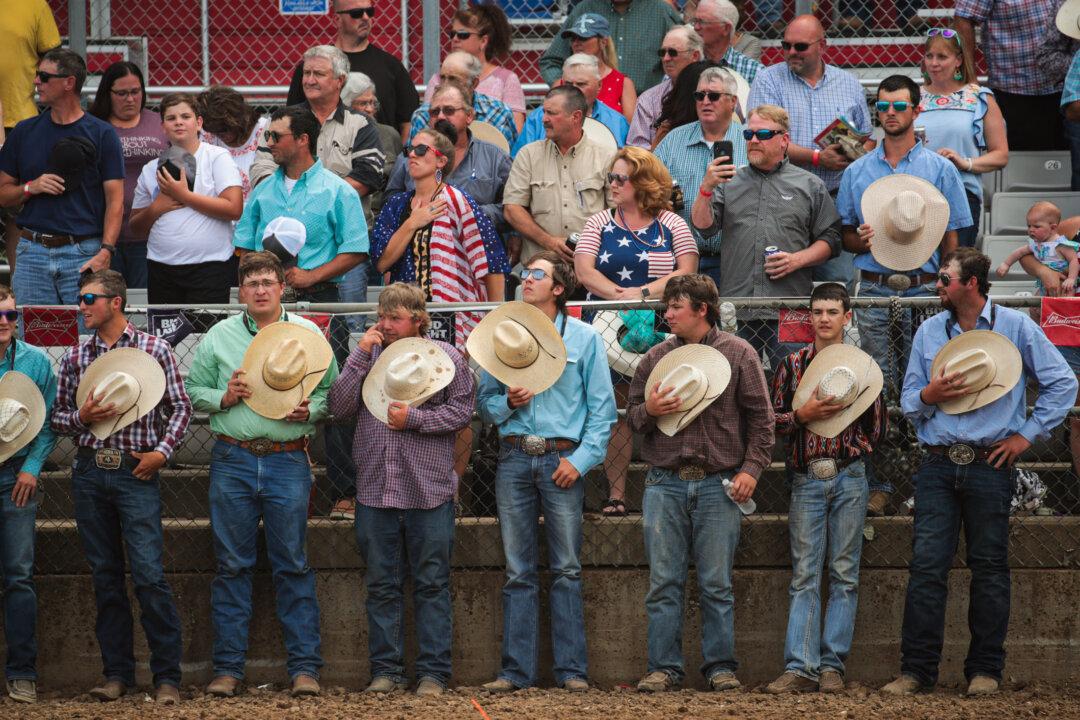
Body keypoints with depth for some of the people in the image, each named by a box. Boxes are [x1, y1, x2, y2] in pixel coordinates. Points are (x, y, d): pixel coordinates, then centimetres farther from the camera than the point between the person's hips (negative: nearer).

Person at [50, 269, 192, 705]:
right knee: (105, 576, 7)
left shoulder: (153, 350, 1)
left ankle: (167, 677, -6)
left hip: (136, 473, -4)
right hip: (89, 473, 4)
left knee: (149, 575, -10)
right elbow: (57, 417, 14)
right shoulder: (75, 357, 11)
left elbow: (180, 407, 4)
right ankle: (117, 673, 12)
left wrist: (162, 451, -8)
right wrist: (82, 417, -7)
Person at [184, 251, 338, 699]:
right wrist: (224, 398, -7)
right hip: (233, 460, 1)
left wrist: (309, 410, -11)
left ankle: (304, 667, 3)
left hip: (288, 461, -1)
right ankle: (228, 667, 6)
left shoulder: (308, 335, 7)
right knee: (231, 565, 2)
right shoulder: (218, 337, 9)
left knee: (293, 565, 0)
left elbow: (332, 390, 8)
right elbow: (193, 391, 12)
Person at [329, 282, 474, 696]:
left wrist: (414, 418, -12)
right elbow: (340, 406, 1)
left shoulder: (445, 357, 3)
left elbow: (462, 411, -4)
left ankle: (434, 673, 3)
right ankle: (386, 671, 10)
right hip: (375, 488, 3)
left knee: (431, 584, 1)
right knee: (381, 586, 5)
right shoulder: (369, 356, 12)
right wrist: (360, 356, -4)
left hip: (428, 490, -3)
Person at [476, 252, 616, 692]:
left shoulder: (583, 338, 6)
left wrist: (581, 459, -8)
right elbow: (484, 403, 15)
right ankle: (517, 669, 3)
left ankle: (571, 670, 0)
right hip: (514, 457, 2)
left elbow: (602, 408, 2)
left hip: (562, 459, -2)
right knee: (518, 572, 2)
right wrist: (508, 402, -7)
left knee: (566, 569, -2)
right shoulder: (503, 335, 13)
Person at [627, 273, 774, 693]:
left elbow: (760, 416, 3)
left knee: (717, 584, 1)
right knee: (664, 583, 1)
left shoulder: (738, 354, 3)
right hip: (665, 483, 2)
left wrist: (751, 468, -6)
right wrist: (649, 411, -6)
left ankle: (720, 666, 7)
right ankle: (664, 668, 4)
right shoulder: (655, 358, 11)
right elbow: (632, 414, 17)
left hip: (718, 485, -2)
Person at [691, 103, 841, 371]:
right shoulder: (729, 181, 16)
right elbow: (703, 226, 4)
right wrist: (707, 188, -13)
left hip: (789, 313, -2)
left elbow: (830, 239, 9)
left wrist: (798, 259, -7)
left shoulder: (810, 186, 12)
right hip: (736, 313, 2)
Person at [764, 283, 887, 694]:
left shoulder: (862, 366, 9)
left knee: (844, 575, 0)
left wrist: (851, 448, -5)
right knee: (804, 576, -3)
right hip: (807, 479, 0)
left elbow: (879, 427, 11)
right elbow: (773, 420, 7)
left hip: (849, 478, 0)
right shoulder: (793, 365, 10)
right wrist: (804, 415, -11)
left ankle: (832, 666, 2)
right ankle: (800, 667, -6)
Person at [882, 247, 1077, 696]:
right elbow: (909, 403, 14)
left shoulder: (1015, 327, 1)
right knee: (927, 566, -5)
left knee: (989, 567, 3)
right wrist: (929, 396, -9)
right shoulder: (929, 331, 12)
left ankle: (985, 671, 9)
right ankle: (916, 669, -3)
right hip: (938, 465, 3)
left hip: (990, 463, -2)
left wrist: (1027, 434, -1)